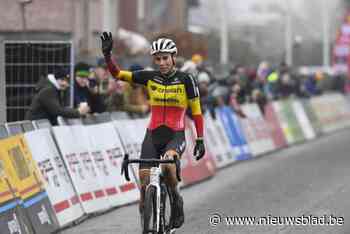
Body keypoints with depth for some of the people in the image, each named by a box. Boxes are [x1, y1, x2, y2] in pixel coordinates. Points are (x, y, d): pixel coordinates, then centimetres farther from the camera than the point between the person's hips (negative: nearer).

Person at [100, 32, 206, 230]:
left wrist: (200, 140, -3)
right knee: (144, 178, -12)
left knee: (168, 162, -33)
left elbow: (196, 111, 0)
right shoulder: (150, 78, 3)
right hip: (153, 134, 3)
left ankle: (176, 199, -7)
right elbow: (118, 74, 0)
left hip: (176, 135, -3)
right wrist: (107, 54, -15)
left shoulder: (185, 80, -4)